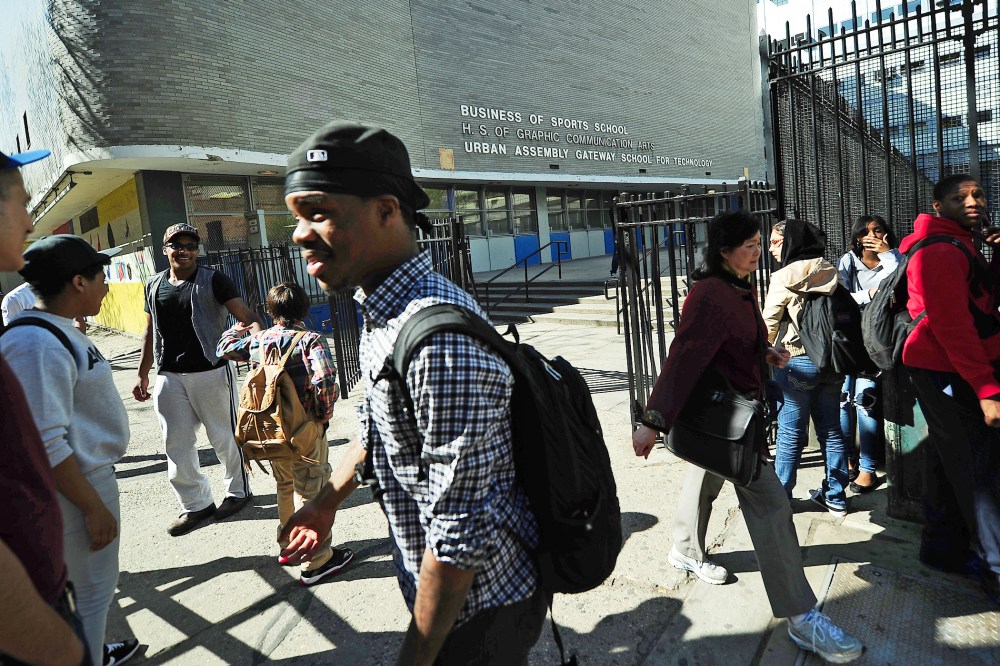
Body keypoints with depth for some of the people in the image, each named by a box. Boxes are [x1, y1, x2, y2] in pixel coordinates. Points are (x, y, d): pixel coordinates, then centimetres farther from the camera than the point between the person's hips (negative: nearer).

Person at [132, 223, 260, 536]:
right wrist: (143, 374, 19)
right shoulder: (154, 285, 11)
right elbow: (150, 333, 19)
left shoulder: (212, 280, -5)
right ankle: (196, 504, 21)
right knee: (176, 444, 8)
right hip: (169, 377, 5)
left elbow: (247, 317, -13)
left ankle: (238, 491, 26)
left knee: (223, 436, 6)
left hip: (211, 372, -5)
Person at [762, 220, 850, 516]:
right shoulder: (830, 272, 5)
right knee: (831, 430, 13)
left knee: (790, 434, 3)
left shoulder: (784, 277, -11)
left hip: (796, 362, -5)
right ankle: (835, 497, 23)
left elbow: (768, 325, -10)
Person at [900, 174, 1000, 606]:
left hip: (946, 371, 10)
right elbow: (952, 325, -23)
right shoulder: (941, 252, -16)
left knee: (950, 461, 16)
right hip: (949, 372, -10)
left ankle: (944, 548, 29)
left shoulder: (958, 247, 18)